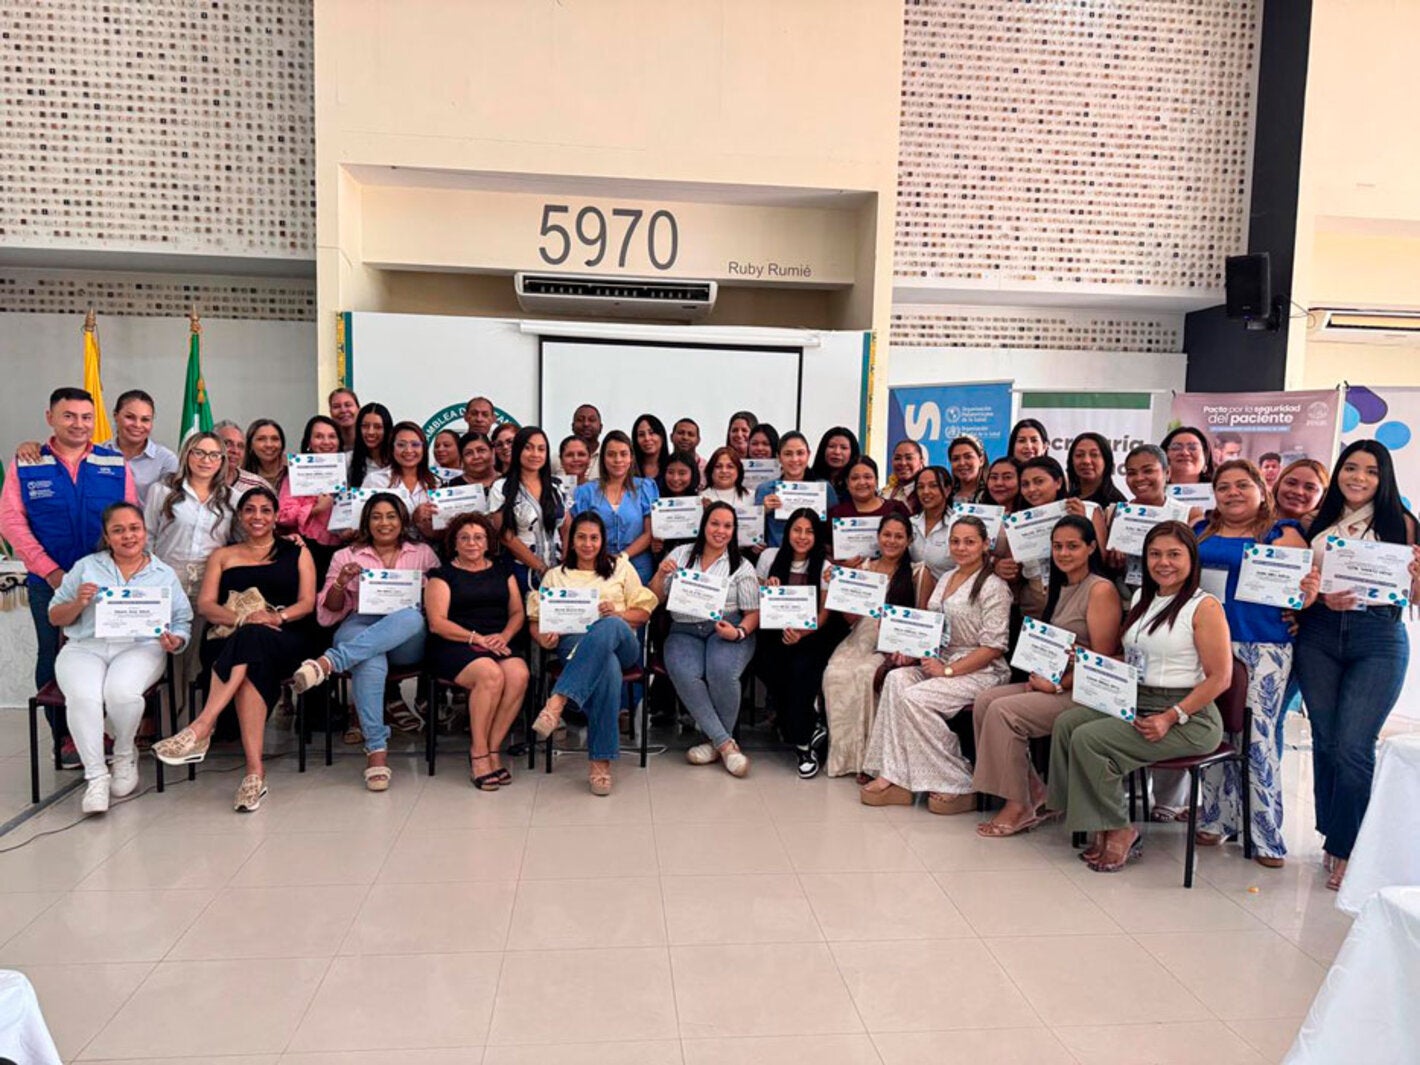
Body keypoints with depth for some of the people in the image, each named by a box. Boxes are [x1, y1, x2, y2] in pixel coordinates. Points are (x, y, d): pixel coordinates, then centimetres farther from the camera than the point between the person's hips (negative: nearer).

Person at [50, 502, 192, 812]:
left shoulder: (164, 574, 17)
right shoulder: (86, 567, 18)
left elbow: (183, 622, 14)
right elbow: (55, 617, 16)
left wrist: (175, 642, -9)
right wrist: (78, 603, -5)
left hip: (140, 647, -1)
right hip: (85, 647, 1)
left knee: (121, 691, -34)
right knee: (83, 697, -32)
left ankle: (125, 755, -5)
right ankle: (96, 776, -22)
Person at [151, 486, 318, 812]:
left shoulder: (297, 553, 20)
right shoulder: (223, 556, 23)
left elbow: (307, 603, 8)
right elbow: (205, 605, 9)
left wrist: (278, 617, -15)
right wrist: (245, 617, -12)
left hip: (284, 640, -1)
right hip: (228, 641, 1)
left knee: (252, 640, -38)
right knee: (252, 665, -36)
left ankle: (200, 729, -45)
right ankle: (254, 770, -44)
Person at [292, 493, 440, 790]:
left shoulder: (423, 553, 20)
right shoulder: (346, 556, 20)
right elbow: (329, 612, 15)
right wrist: (341, 582, -5)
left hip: (408, 640, 0)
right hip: (359, 629, 0)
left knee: (411, 616, -39)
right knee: (371, 660, -39)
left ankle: (329, 661, -47)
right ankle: (376, 748, -38)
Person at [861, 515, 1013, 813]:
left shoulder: (993, 587, -8)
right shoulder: (946, 579, 16)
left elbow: (994, 646, -14)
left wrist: (948, 670, -18)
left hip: (981, 671, -7)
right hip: (942, 662, 7)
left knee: (913, 697, -26)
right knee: (896, 679, -20)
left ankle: (958, 785, -13)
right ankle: (894, 778, -23)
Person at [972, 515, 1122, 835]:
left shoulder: (1101, 590, -11)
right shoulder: (1060, 588, 16)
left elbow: (1102, 659, -16)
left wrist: (1058, 686, -17)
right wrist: (1038, 675, 0)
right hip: (1053, 682, 9)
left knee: (1004, 711, -22)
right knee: (984, 701, -9)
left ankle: (1020, 807, -10)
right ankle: (1032, 791, -4)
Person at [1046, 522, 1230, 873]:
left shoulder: (1205, 607, -9)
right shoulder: (1141, 599, 15)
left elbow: (1219, 678, -13)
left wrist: (1170, 718, -20)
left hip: (1187, 717, -8)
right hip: (1135, 704, 8)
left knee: (1089, 739, -23)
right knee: (1067, 722, -12)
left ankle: (1119, 830, -4)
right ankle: (1102, 829, -7)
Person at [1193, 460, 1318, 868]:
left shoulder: (1283, 534, 5)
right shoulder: (1199, 532, 14)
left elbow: (1304, 586, -2)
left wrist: (1308, 594, -23)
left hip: (1264, 647, -3)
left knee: (1257, 736, -5)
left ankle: (1267, 833, 6)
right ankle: (1215, 819, 21)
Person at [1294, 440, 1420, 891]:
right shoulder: (1318, 523, 10)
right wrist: (1322, 597, -8)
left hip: (1378, 638, -3)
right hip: (1319, 636, 3)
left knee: (1352, 747, -8)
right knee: (1325, 742, 8)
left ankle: (1344, 849, 6)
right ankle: (1334, 837, 23)